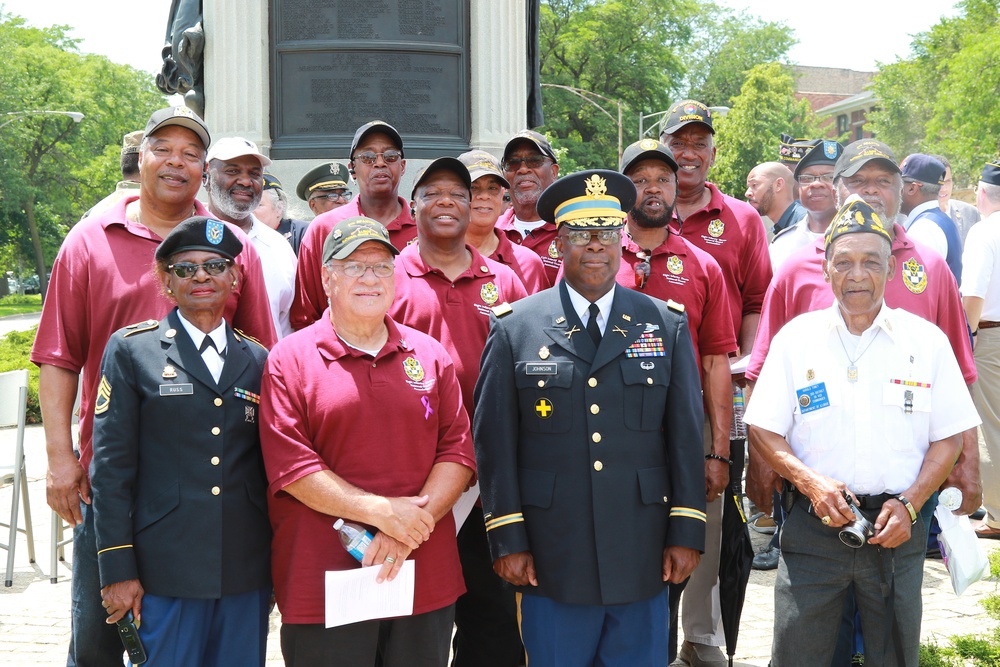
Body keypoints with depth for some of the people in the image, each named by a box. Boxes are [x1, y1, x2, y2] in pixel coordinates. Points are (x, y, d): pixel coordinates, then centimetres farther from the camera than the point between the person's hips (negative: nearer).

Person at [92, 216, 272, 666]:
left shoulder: (258, 359, 11)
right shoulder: (131, 350, 2)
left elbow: (270, 464, 13)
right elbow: (111, 465, -3)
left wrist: (281, 560, 9)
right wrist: (117, 569, -8)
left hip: (247, 573, 3)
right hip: (164, 571, -3)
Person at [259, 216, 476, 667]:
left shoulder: (430, 356, 9)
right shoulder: (290, 359, -1)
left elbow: (458, 451, 3)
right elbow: (290, 465, -9)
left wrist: (405, 532, -10)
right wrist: (382, 512, -16)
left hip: (426, 582, 3)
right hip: (323, 587, -3)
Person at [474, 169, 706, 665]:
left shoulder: (667, 326, 6)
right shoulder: (514, 329, 1)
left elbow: (687, 435, 5)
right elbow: (494, 440, 0)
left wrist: (686, 533, 0)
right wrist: (507, 541, -4)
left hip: (643, 562, 1)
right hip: (549, 563, -1)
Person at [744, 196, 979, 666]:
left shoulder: (927, 341, 3)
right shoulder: (796, 338, 2)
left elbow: (949, 437, 4)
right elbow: (763, 431, 2)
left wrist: (910, 503, -9)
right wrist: (811, 482, -14)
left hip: (896, 526, 1)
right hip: (813, 523, 0)